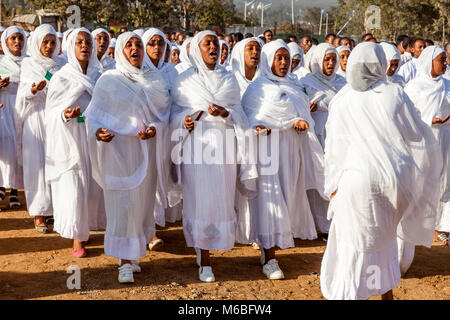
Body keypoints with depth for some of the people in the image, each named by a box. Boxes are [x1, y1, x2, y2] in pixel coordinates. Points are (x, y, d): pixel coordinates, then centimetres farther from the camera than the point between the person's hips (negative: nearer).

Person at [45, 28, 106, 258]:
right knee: (73, 188, -6)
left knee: (93, 186, 6)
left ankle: (84, 228, 24)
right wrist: (65, 114, -23)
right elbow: (51, 113, -4)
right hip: (70, 140, -4)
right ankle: (76, 238, 5)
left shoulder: (99, 77, 8)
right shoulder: (61, 78, -3)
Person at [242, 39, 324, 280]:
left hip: (291, 148, 6)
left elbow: (304, 112, 13)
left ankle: (269, 242, 22)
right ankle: (269, 257, -6)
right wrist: (257, 126, -22)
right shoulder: (258, 87, 2)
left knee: (289, 194, 8)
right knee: (269, 197, -8)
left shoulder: (294, 87, 17)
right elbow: (247, 113, -3)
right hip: (267, 145, -6)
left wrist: (303, 121, -9)